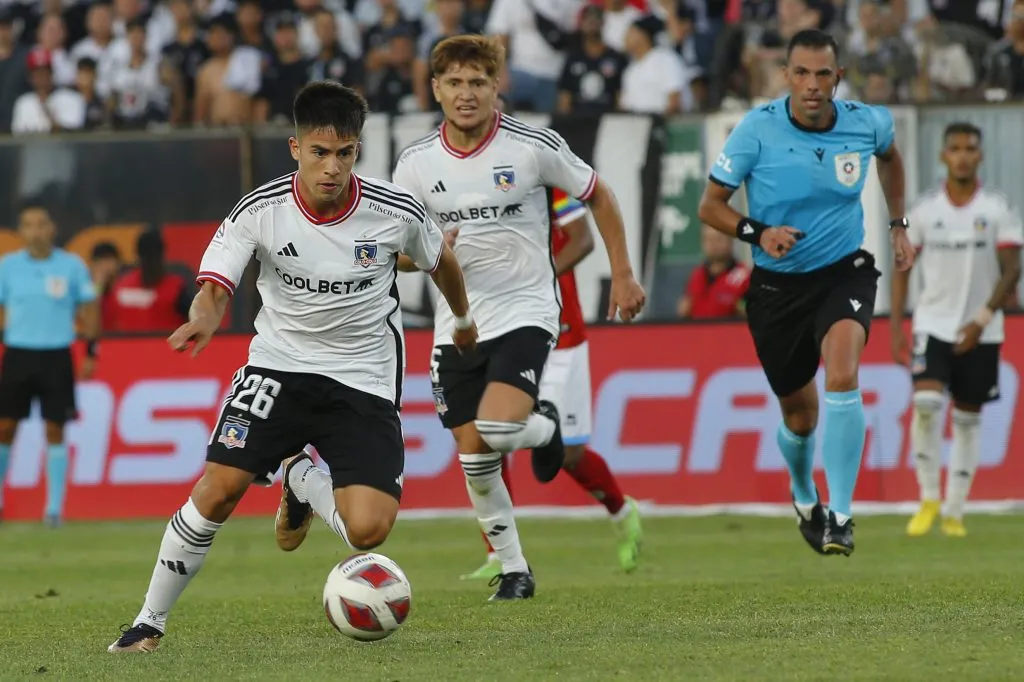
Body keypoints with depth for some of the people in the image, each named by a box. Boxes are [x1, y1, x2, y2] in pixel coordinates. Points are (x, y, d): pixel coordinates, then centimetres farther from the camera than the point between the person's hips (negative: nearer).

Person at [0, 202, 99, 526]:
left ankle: (55, 507, 5)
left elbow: (88, 310, 5)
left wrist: (91, 351, 0)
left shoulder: (72, 266, 0)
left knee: (55, 431, 0)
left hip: (56, 356, -1)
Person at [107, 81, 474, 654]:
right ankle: (151, 621, 0)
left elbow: (440, 261, 9)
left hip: (364, 381, 0)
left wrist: (465, 320, 27)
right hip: (279, 365, 0)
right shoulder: (261, 210, -14)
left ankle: (303, 482, 21)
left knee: (368, 530, -16)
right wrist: (204, 318, -39)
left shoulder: (396, 212, -12)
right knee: (219, 488, -18)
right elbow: (215, 288, -14)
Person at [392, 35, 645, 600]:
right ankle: (514, 570, 19)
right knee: (473, 455, 2)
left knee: (498, 429, -24)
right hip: (457, 324, 3)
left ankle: (543, 426, 13)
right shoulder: (416, 164, -2)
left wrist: (623, 274, 7)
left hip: (525, 312, -3)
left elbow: (598, 197, 5)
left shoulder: (533, 146, -10)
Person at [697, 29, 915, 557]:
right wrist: (758, 232, -24)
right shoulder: (757, 130, -15)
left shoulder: (867, 123, -7)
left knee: (842, 375, -28)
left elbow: (889, 155, 19)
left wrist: (898, 225, 18)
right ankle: (803, 498, 45)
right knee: (799, 415, 10)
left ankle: (840, 516, -23)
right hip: (778, 285, 0)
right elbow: (710, 205, -7)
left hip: (844, 274, 0)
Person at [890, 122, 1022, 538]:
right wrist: (896, 328, 1)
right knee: (926, 402, -20)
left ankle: (955, 511, 14)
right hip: (933, 324, 0)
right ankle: (928, 498, -6)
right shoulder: (924, 210, 1)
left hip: (980, 332, 0)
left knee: (967, 418, 5)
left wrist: (981, 320, -16)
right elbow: (902, 269, 7)